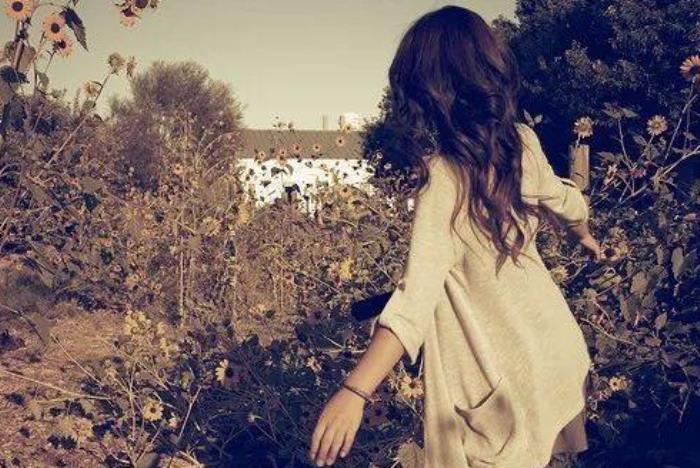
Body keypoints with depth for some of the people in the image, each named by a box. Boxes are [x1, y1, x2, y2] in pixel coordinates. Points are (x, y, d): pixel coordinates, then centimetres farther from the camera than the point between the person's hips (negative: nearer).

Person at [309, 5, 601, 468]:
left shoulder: (446, 178, -26)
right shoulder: (522, 142, -4)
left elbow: (416, 297, -36)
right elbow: (561, 198, 17)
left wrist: (353, 392, -40)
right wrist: (585, 233, 40)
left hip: (505, 374, -6)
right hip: (555, 343, 6)